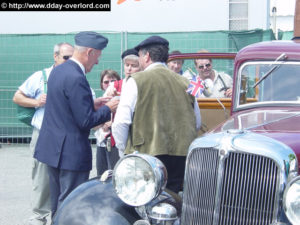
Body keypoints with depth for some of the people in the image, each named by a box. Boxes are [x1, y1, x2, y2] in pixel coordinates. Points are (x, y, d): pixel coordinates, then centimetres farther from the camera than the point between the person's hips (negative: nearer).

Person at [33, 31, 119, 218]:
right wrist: (108, 109, -6)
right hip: (71, 152, -10)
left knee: (57, 202, 19)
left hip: (52, 147, 10)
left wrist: (92, 104, 12)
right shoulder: (76, 79, -21)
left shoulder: (58, 71, 8)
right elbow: (86, 121, -21)